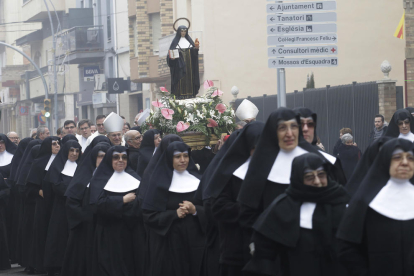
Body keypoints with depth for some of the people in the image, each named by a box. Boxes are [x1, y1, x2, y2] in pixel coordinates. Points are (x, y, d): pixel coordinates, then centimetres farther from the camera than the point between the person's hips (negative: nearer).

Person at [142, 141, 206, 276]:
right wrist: (174, 214, -16)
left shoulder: (197, 179, 8)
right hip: (169, 243, -3)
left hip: (195, 240, 3)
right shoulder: (160, 182, -1)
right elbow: (149, 215, -5)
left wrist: (195, 210, -13)